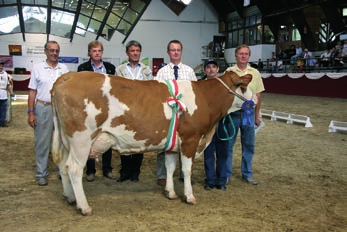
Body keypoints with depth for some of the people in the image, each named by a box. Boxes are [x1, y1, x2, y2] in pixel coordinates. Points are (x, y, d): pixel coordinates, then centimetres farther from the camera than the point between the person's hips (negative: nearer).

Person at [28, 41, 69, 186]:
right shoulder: (37, 68, 3)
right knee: (42, 143, 3)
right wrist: (30, 112, -5)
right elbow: (32, 92, 2)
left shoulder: (64, 69, 8)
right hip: (43, 108, -2)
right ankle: (41, 174, 12)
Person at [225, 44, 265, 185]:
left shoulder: (255, 73, 8)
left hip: (249, 112, 3)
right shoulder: (229, 72, 1)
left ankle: (247, 174, 22)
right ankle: (226, 174, 15)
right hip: (232, 112, -2)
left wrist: (257, 115, 10)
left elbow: (258, 95, 11)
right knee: (228, 144, 3)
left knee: (249, 145, 9)